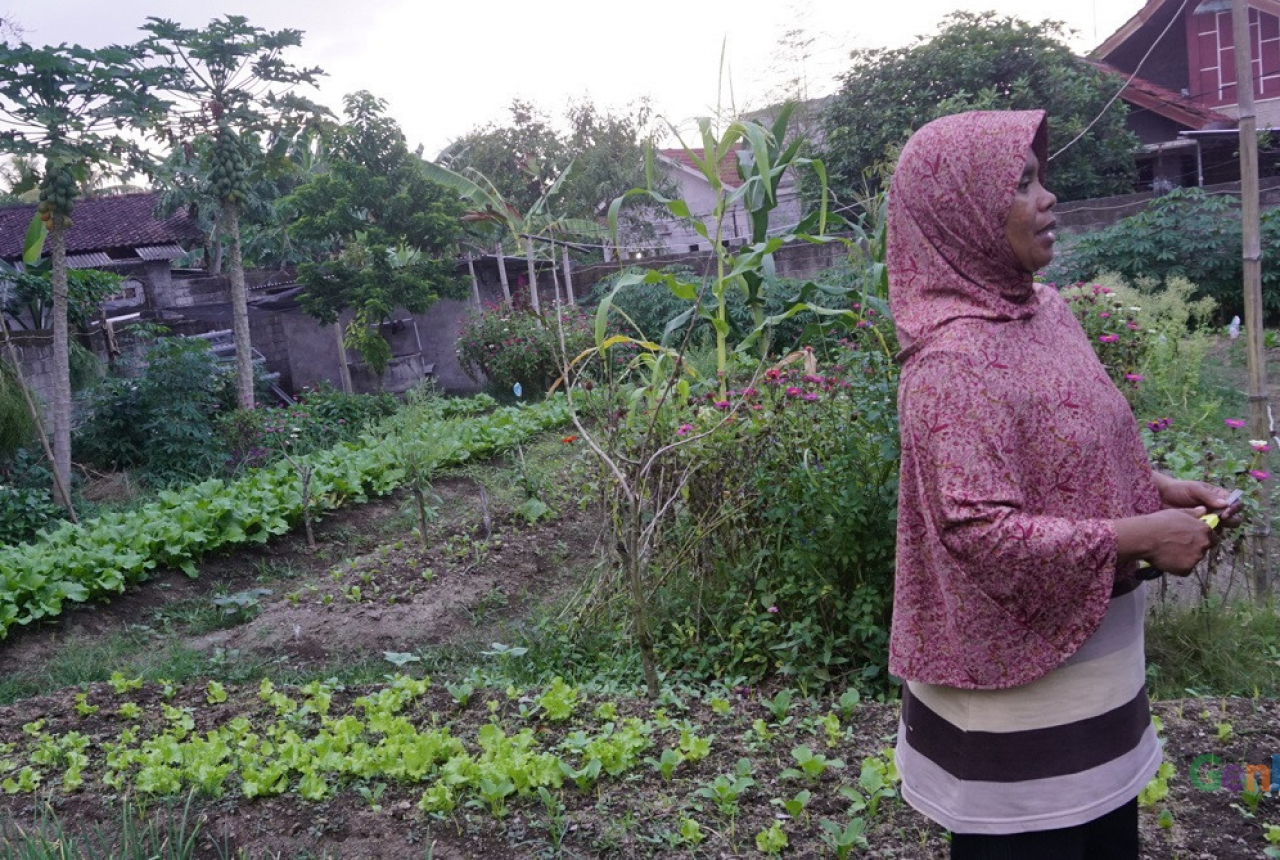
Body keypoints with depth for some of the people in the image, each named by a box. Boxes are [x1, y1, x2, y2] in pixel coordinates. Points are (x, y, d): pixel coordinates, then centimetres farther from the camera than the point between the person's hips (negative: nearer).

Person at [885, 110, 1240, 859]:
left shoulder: (1043, 309, 3)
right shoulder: (955, 360, -25)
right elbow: (981, 532, -29)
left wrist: (1158, 489, 0)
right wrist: (1138, 536, -21)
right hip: (1019, 688, -9)